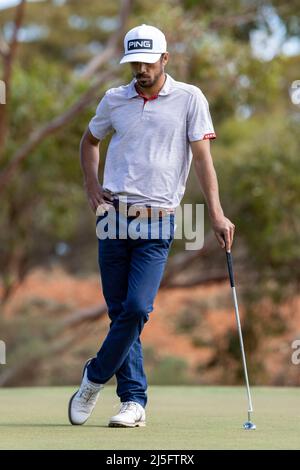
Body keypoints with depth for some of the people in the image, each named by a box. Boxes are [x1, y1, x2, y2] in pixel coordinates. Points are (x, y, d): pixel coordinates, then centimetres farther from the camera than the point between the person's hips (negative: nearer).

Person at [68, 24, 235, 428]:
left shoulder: (189, 99, 0)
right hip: (113, 215, 3)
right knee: (120, 313, 3)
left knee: (137, 308, -14)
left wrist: (217, 213, -13)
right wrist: (92, 187, 11)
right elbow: (90, 141, 26)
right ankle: (134, 400, 9)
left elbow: (203, 156, -5)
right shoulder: (114, 100, 9)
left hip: (157, 220, -3)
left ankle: (96, 376, 7)